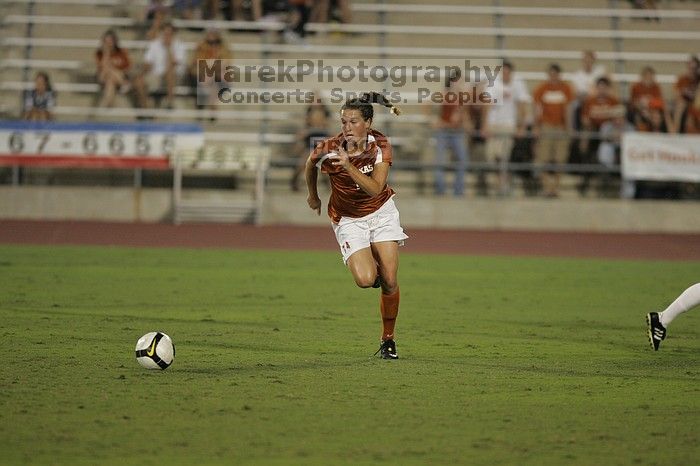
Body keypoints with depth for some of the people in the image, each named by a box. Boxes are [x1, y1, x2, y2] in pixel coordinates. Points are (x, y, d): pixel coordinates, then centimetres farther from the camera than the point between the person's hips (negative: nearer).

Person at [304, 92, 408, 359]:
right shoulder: (328, 150, -21)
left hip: (381, 212, 1)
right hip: (348, 219, -1)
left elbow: (375, 188, -28)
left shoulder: (380, 145, -18)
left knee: (389, 281, -7)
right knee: (365, 280, -21)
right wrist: (313, 196, 18)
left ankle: (388, 340, 11)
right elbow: (310, 166, 3)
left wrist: (349, 166, -40)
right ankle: (372, 267, 18)